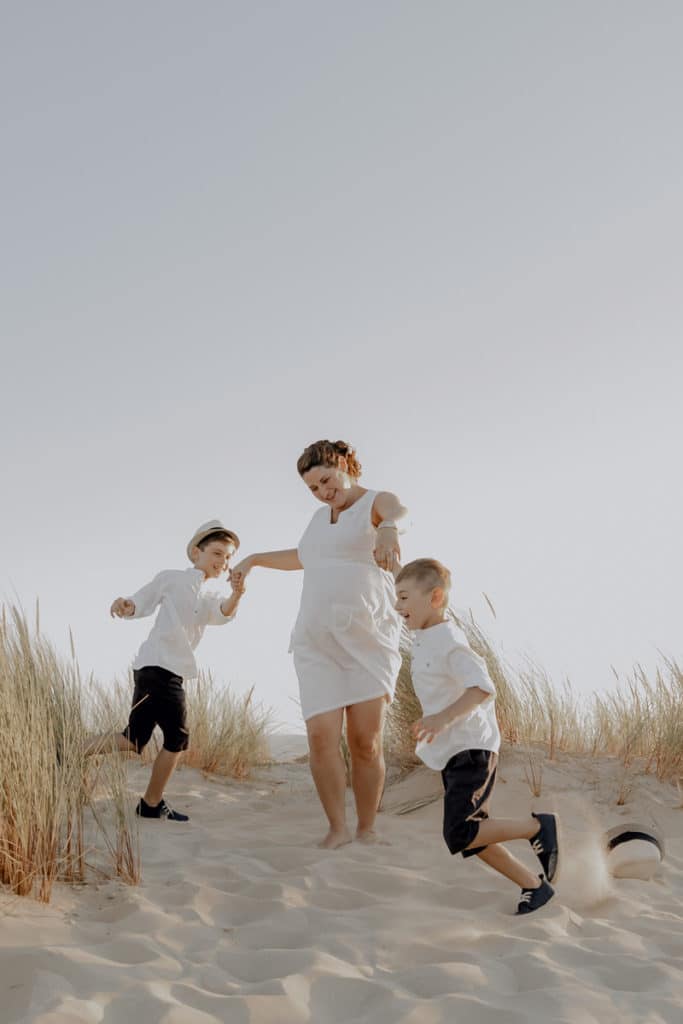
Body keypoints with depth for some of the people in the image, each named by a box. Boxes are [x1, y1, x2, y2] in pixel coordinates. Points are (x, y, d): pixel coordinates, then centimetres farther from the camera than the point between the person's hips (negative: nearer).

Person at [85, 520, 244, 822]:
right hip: (159, 664, -8)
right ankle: (152, 804, 10)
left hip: (168, 671, 8)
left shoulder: (208, 600, 23)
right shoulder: (172, 578, 6)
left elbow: (223, 614, 1)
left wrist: (235, 596, -22)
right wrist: (124, 605, -18)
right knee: (177, 737, -2)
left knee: (134, 741, 5)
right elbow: (139, 604, 6)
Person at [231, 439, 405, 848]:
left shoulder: (378, 502, -1)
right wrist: (254, 559, 40)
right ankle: (338, 828, 2)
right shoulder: (322, 517, 21)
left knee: (366, 743, -7)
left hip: (368, 641, -5)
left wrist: (388, 529, -53)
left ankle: (367, 830, 9)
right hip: (317, 643, 5)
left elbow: (398, 513, -29)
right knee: (322, 737, -10)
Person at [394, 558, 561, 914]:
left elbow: (482, 688, -29)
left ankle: (539, 827, -1)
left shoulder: (449, 643, -18)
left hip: (470, 751, -10)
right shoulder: (425, 641, 12)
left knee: (460, 835, -16)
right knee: (471, 837, 10)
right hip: (453, 754, 10)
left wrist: (444, 718, -39)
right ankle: (534, 886, 20)